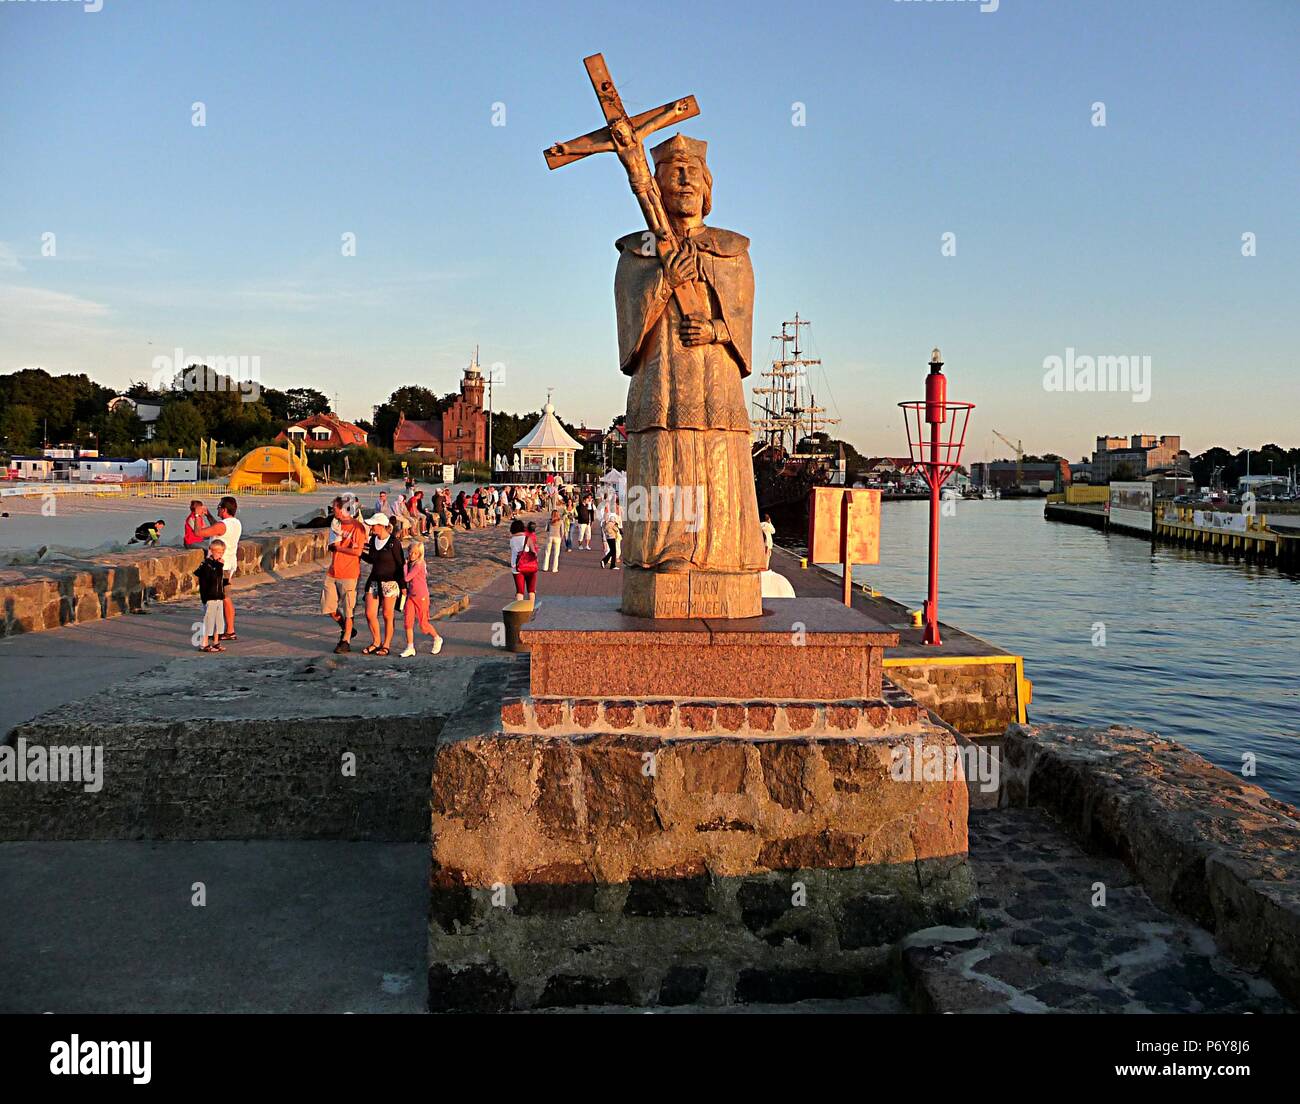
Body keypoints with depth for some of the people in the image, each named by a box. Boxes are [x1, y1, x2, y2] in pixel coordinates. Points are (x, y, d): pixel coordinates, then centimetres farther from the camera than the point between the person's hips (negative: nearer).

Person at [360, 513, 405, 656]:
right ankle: (376, 642, 22)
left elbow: (401, 565, -9)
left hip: (390, 583, -6)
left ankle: (386, 645, 15)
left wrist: (403, 585, -10)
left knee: (387, 616, 3)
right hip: (374, 581, 6)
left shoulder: (393, 543, -13)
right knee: (369, 614, 4)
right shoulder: (372, 540, 6)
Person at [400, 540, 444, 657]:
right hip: (411, 596, 7)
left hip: (421, 597, -7)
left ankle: (437, 639, 28)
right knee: (408, 621, -3)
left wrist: (405, 565, -14)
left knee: (423, 623, 3)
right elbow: (408, 580, 8)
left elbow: (406, 578, -22)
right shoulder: (410, 564, 5)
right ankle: (410, 648, 2)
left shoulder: (418, 565, -19)